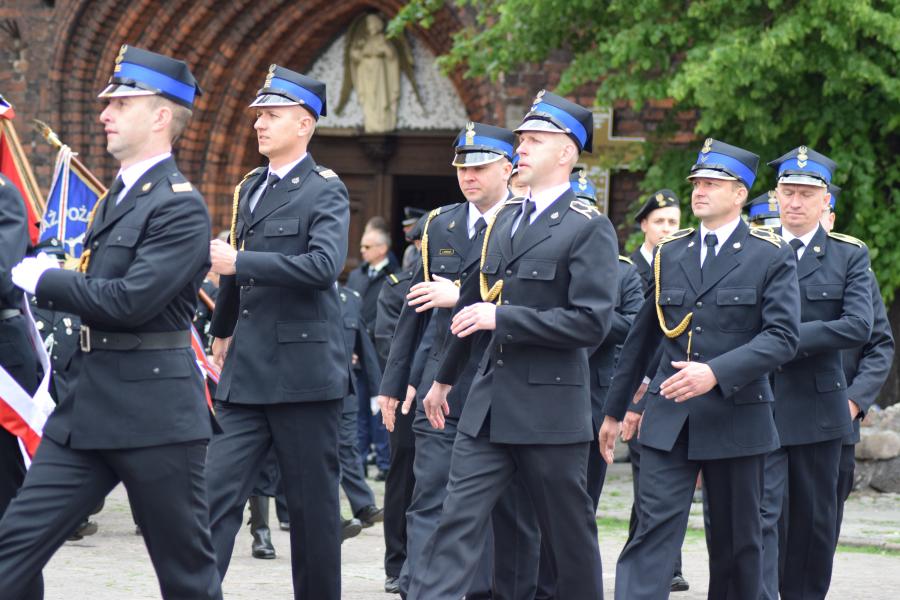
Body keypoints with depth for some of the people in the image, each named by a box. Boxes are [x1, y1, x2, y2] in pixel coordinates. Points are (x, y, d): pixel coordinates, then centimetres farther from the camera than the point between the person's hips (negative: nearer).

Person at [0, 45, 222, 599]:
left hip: (154, 409, -9)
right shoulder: (118, 196, 16)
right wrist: (54, 279, 7)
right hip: (88, 406, 9)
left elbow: (130, 301, -22)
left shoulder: (181, 207, -13)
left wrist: (45, 279, -10)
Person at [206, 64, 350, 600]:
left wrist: (238, 262, -23)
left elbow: (324, 264, -22)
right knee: (218, 491, -4)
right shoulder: (250, 188, 15)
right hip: (247, 372, 6)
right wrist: (224, 330, 34)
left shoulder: (326, 191, -6)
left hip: (304, 370, -6)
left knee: (313, 505, 3)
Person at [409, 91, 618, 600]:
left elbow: (591, 323, -17)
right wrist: (445, 378, 29)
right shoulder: (506, 219, 14)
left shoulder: (589, 228, -8)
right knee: (458, 522, -4)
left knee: (570, 533, 7)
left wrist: (502, 318, -20)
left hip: (551, 407, -6)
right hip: (489, 404, 6)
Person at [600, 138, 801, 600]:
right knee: (655, 529, -9)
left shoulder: (772, 256, -1)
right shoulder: (669, 253, 11)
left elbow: (782, 337, -12)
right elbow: (642, 337, 17)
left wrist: (716, 372, -24)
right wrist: (614, 409, 18)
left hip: (736, 419, -2)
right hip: (668, 418, 2)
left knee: (736, 540, 8)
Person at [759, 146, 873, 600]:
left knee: (815, 519, 9)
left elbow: (858, 326, -9)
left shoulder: (850, 255, 4)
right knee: (762, 511, -11)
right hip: (759, 404, -1)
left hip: (818, 406, 1)